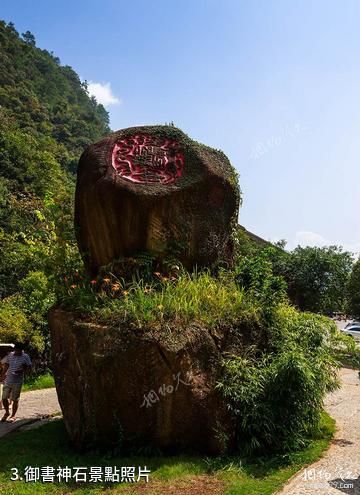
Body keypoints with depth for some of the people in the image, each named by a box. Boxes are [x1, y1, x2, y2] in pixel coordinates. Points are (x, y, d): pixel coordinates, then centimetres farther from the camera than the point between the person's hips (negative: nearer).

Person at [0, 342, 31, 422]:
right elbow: (6, 365, 16)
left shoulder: (25, 357, -6)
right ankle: (7, 412, 30)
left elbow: (28, 366, -1)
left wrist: (22, 370, -19)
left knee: (15, 399, 5)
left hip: (18, 381, -3)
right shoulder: (10, 355, 3)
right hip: (7, 380, 3)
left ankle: (13, 415, 22)